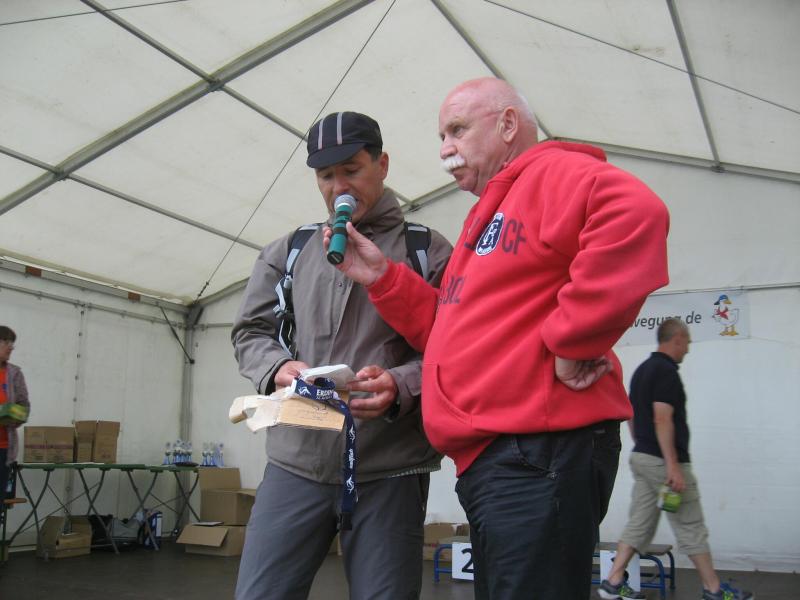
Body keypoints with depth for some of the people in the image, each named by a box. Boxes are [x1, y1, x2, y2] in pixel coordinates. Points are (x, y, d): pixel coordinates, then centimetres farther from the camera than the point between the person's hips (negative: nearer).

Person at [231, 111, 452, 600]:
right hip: (296, 461, 3)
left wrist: (400, 386, -21)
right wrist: (277, 368, -9)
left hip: (390, 470, -2)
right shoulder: (286, 252, 13)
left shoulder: (430, 251, 3)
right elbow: (251, 331, 14)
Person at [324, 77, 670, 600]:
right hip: (490, 455, 10)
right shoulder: (490, 213, 24)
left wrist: (569, 342, -25)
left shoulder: (553, 173, -6)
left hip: (536, 452, -10)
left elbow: (635, 212, -28)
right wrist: (381, 277, 9)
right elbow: (446, 331, 22)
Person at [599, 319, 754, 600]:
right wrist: (673, 466, -23)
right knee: (691, 529, 3)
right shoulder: (667, 371, -16)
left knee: (639, 524, 10)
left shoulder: (642, 370, 14)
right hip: (663, 461, -9)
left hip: (640, 457, 9)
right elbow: (662, 420, -23)